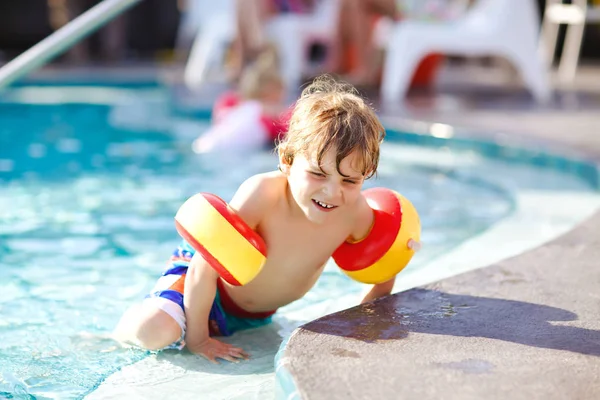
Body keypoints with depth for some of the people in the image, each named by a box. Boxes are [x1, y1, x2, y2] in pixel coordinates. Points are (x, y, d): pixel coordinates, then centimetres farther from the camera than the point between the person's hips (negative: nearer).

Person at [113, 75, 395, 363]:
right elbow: (205, 266, -31)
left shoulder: (356, 213, -26)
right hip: (203, 288, -6)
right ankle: (129, 325, 4)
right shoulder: (263, 193, -38)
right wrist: (196, 338, -23)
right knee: (155, 331, -29)